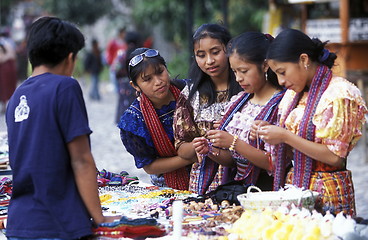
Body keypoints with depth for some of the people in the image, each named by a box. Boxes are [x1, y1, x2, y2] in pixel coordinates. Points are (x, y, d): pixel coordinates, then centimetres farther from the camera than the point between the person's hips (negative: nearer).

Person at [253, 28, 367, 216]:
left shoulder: (339, 93, -11)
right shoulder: (294, 95, 13)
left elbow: (335, 157, -16)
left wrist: (285, 137, -16)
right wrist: (269, 133, 0)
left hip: (326, 194, -7)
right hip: (295, 186, 7)